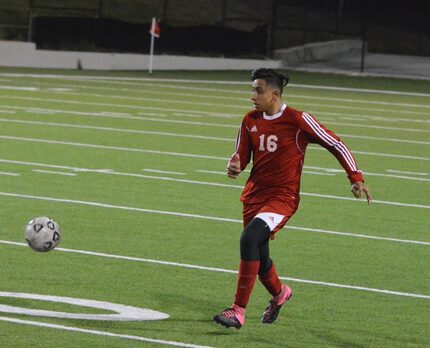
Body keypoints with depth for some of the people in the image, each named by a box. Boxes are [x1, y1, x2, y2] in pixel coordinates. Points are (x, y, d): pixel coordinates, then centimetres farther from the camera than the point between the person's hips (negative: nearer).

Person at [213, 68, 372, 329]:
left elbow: (336, 145, -5)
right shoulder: (251, 121, 4)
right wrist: (235, 166, -10)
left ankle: (239, 310, -24)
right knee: (258, 258, 14)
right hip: (255, 194, 6)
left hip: (283, 197, -6)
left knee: (250, 238, -28)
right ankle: (279, 293, 49)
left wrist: (356, 178, -9)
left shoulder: (298, 120, -12)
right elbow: (242, 155, 15)